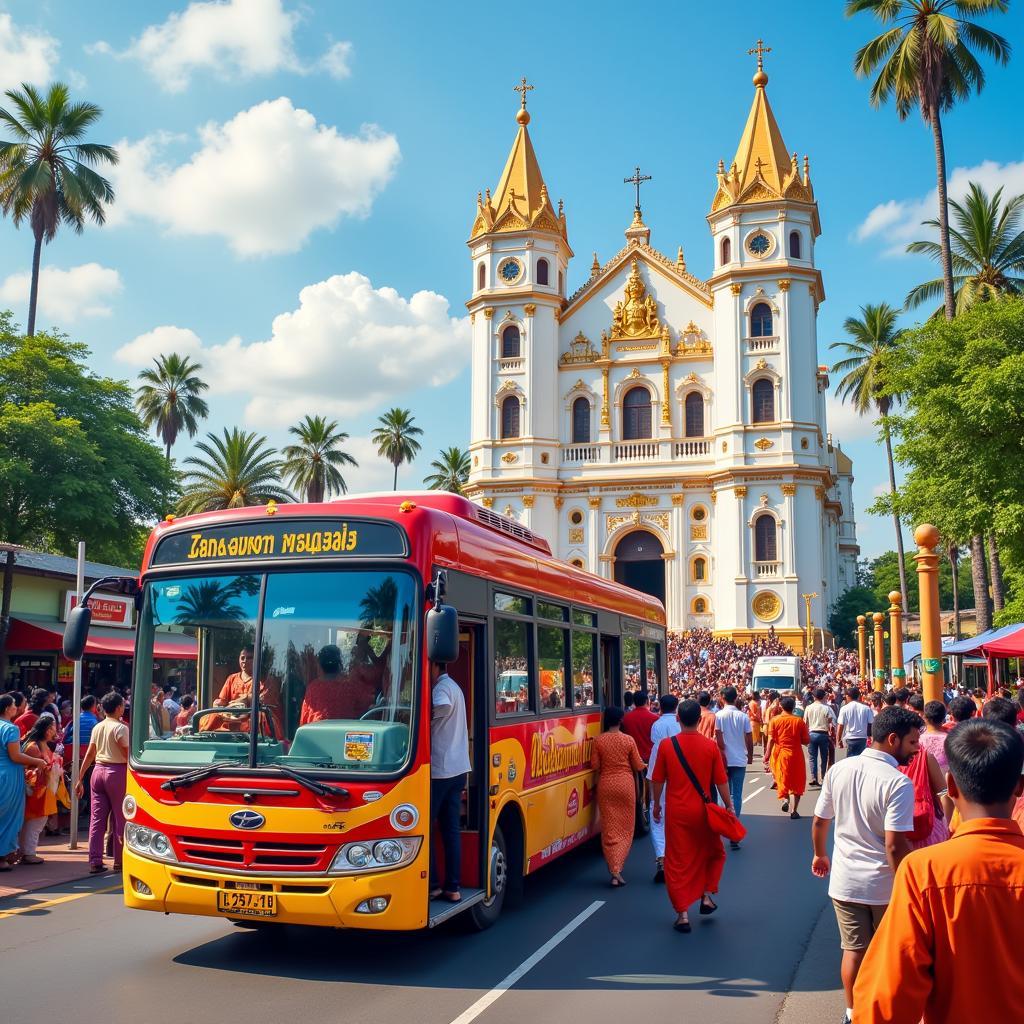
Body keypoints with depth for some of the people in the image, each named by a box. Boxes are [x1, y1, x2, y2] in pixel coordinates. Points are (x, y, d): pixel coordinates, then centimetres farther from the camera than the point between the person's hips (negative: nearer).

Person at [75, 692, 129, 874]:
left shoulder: (97, 727, 10)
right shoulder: (121, 728, -10)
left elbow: (89, 755, 11)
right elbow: (128, 756, -13)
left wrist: (80, 779, 15)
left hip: (98, 770, 6)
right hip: (117, 772, -6)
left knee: (96, 818, 6)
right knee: (120, 818, 3)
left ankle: (95, 861, 6)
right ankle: (119, 862, 8)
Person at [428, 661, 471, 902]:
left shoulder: (441, 688, -13)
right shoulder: (454, 687, 18)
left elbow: (443, 707, -35)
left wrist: (424, 717, -20)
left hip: (439, 770, -9)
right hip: (457, 769, 9)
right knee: (451, 829, 9)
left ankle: (431, 885, 4)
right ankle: (453, 887, 10)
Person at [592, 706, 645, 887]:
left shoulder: (599, 740, -6)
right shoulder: (629, 740, -8)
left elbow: (595, 766, -2)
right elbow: (638, 766, -1)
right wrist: (646, 765, 21)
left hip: (606, 785, 1)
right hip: (625, 784, -1)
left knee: (609, 828, 7)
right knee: (625, 827, 10)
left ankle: (613, 870, 2)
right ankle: (618, 869, 0)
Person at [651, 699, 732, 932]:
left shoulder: (666, 745, -8)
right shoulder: (710, 746, -8)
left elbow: (658, 780, -1)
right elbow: (721, 781, -3)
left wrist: (656, 804, 14)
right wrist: (728, 805, 10)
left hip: (676, 811, 0)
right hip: (702, 810, 1)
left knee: (678, 861, 7)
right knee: (714, 853, 26)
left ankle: (682, 914, 7)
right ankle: (706, 896, 22)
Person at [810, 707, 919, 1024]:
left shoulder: (839, 770, -4)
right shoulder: (898, 783, -22)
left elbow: (819, 822, 5)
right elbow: (895, 845, -26)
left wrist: (820, 855, 22)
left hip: (845, 880, 4)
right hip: (885, 884, -4)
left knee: (854, 949, 16)